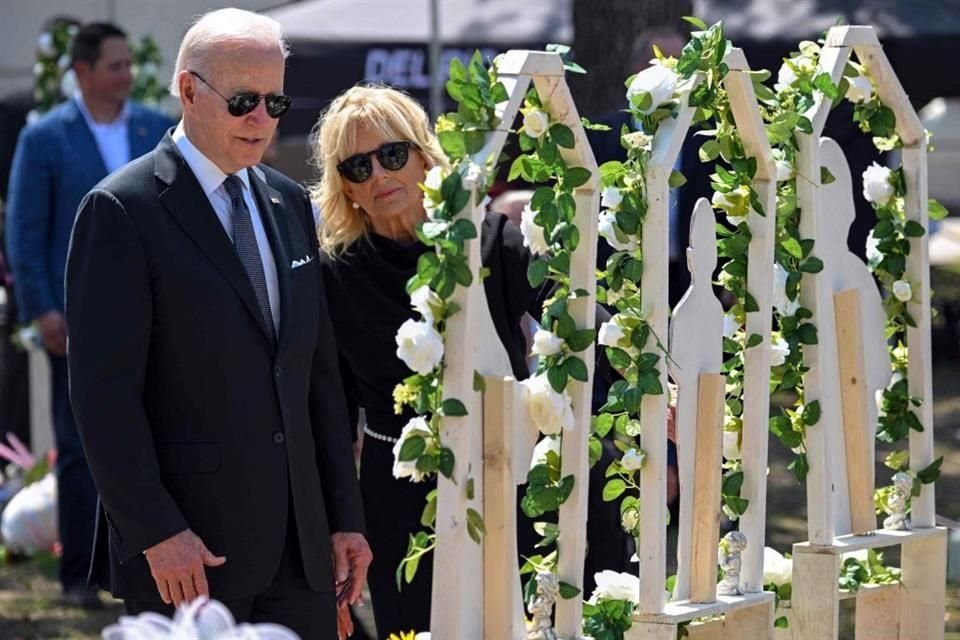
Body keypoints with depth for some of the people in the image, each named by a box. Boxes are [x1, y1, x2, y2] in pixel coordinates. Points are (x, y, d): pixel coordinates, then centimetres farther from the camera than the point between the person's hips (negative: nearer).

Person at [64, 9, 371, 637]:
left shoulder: (290, 204, 14)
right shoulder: (122, 210, -7)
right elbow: (104, 390, -12)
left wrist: (345, 516, 11)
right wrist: (155, 532, -16)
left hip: (302, 539, 6)